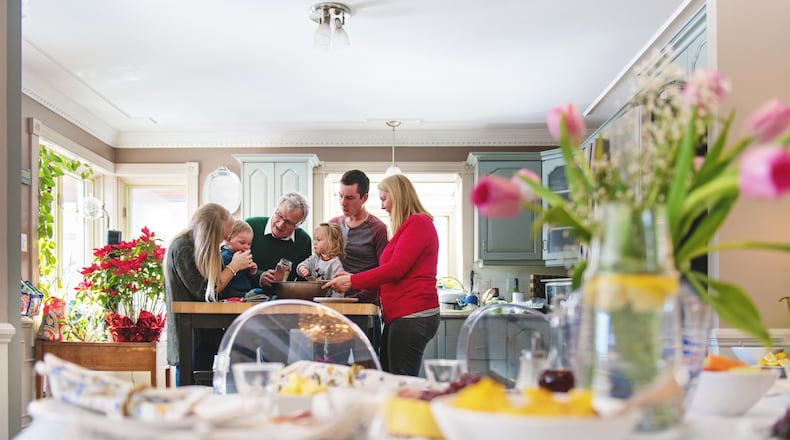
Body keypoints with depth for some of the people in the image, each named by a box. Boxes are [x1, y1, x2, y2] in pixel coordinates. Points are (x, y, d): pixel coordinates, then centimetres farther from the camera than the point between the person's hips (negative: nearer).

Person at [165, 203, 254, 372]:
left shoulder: (198, 245, 11)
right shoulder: (182, 248, -16)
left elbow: (216, 285, 12)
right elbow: (204, 292, -16)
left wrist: (241, 265, 0)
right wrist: (233, 266, -9)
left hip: (207, 333, 8)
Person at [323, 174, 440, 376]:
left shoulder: (418, 223, -8)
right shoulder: (408, 226, 22)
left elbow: (395, 269, -15)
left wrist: (352, 281, -9)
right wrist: (352, 277, 13)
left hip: (412, 316, -10)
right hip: (400, 316, 10)